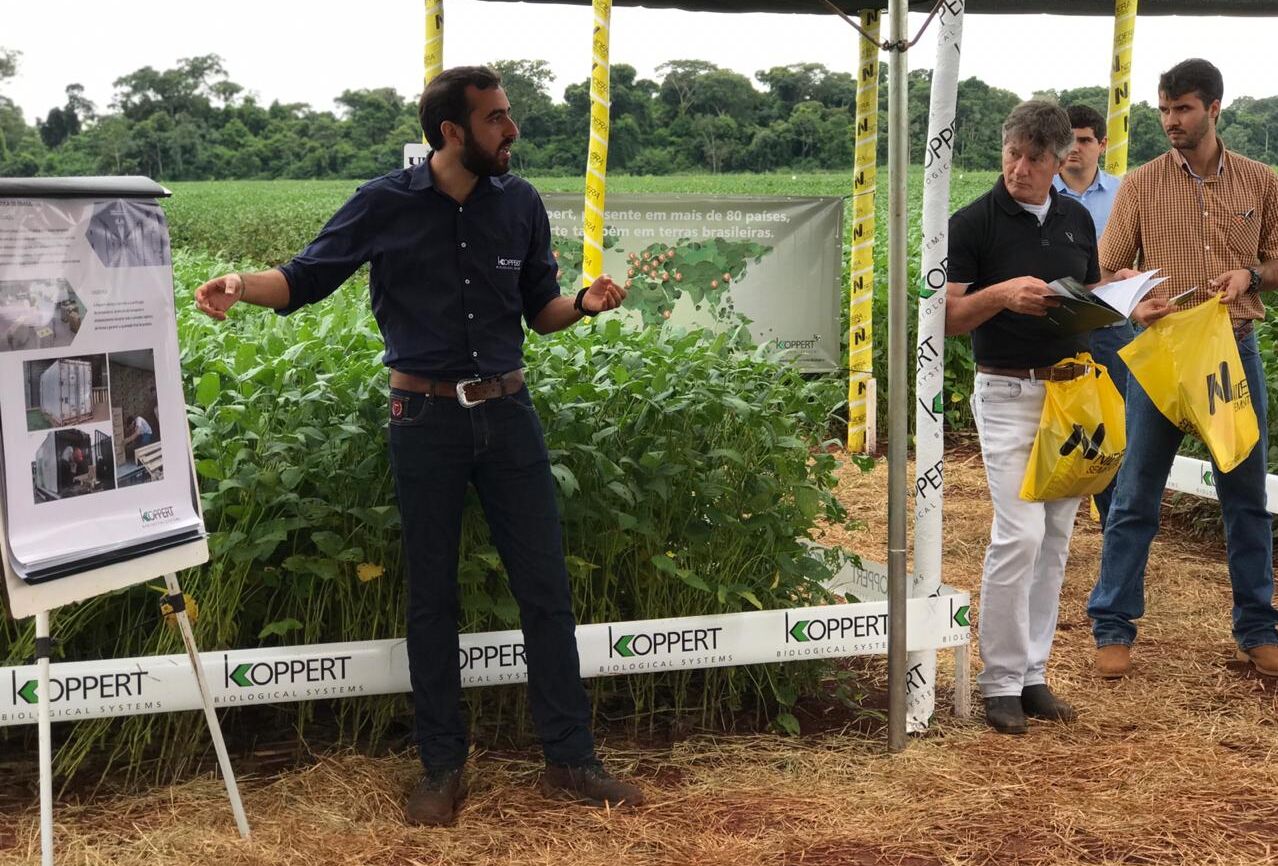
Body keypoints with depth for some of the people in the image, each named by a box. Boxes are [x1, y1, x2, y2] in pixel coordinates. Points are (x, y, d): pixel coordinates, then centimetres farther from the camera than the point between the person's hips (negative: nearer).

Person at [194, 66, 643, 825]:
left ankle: (571, 760, 16)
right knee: (433, 596, 7)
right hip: (426, 418, -2)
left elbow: (539, 311, 10)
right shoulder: (385, 206, -7)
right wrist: (240, 285, -20)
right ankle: (443, 767, 20)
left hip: (508, 412, 3)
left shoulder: (521, 204, 1)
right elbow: (306, 278, 0)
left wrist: (586, 303, -12)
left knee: (546, 587, 4)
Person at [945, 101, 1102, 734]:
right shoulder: (973, 223, -6)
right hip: (1008, 393, -5)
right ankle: (1001, 682, -1)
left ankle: (1033, 672, 17)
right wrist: (1002, 293, -25)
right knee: (1020, 533, -13)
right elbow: (948, 317, -9)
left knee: (1055, 539, 8)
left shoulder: (1076, 219, 10)